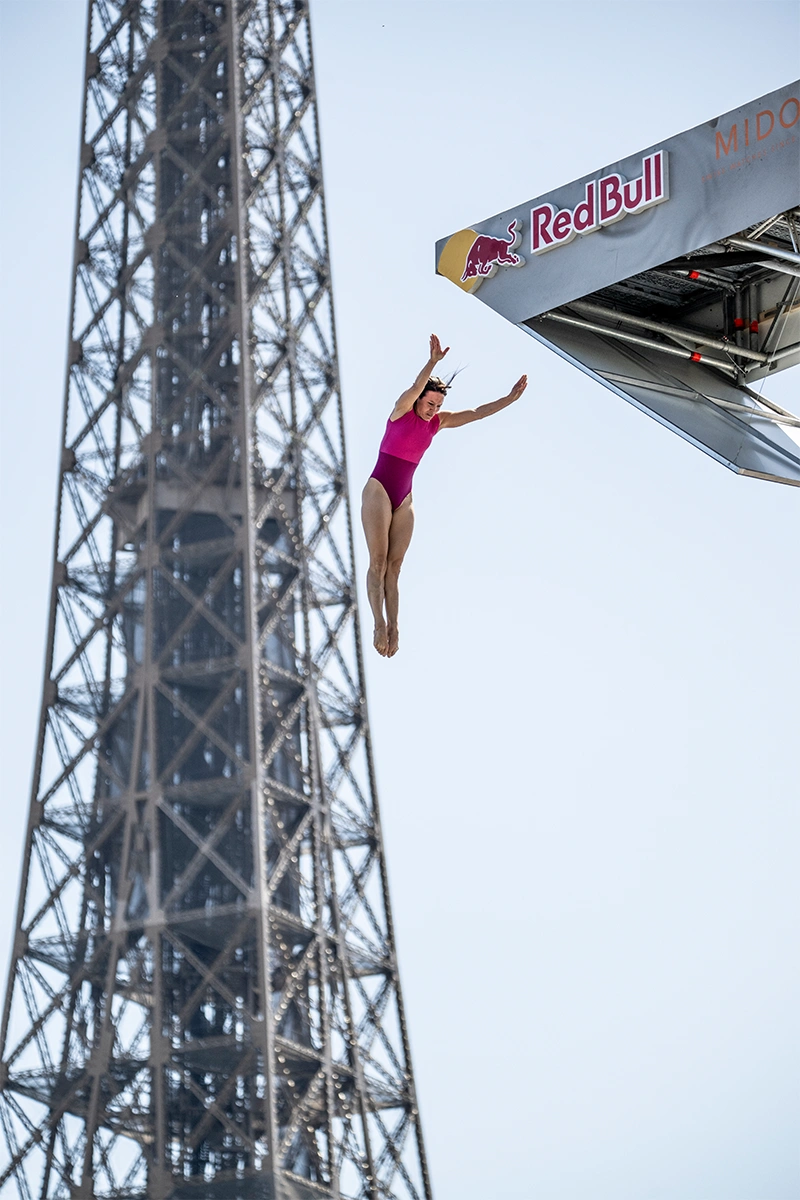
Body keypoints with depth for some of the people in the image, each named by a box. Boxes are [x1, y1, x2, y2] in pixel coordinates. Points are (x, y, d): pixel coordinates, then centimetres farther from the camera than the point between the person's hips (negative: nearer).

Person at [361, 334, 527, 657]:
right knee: (378, 562, -10)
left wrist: (510, 399, -9)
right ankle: (380, 625, -16)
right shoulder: (402, 410, -7)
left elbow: (476, 413, 2)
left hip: (404, 499, 6)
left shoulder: (438, 422, 7)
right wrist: (433, 361, -43)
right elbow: (416, 386, -26)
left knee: (394, 566, 1)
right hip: (378, 491, -6)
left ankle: (393, 627, -5)